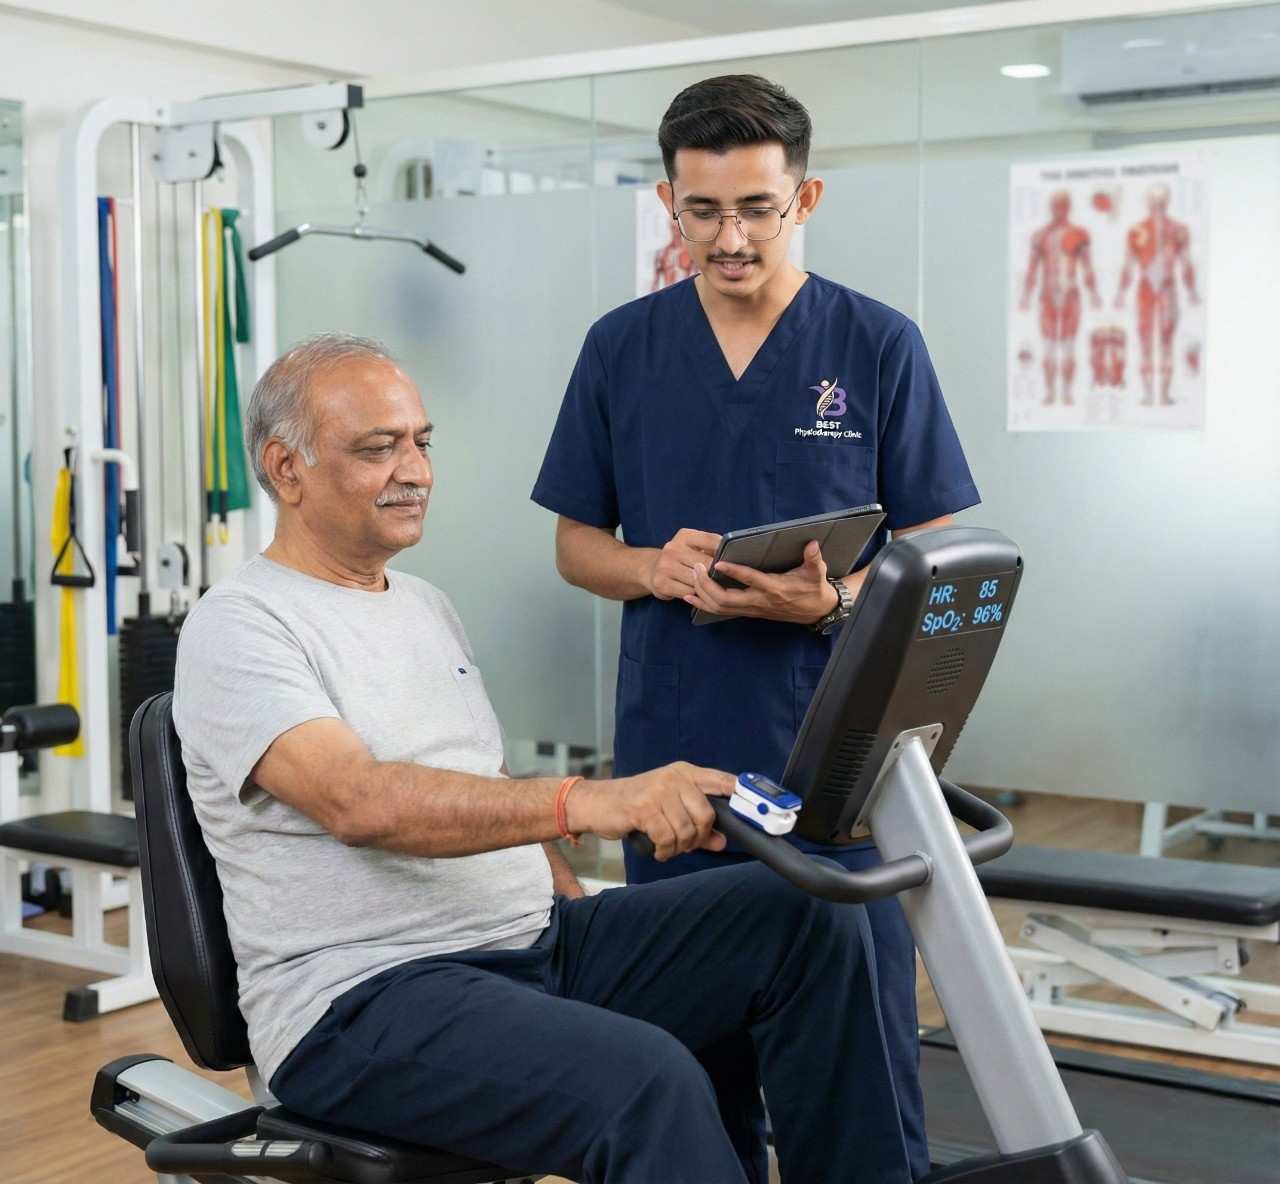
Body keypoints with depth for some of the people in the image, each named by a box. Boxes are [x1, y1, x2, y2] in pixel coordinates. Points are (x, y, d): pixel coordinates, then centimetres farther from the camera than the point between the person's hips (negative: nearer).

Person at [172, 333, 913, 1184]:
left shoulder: (427, 608, 19)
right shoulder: (238, 630, -9)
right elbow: (359, 803, -27)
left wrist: (585, 921, 9)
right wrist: (584, 802, -39)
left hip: (535, 943, 8)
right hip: (362, 998, -8)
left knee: (812, 919, -6)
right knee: (648, 1080, -33)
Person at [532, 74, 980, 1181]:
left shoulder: (878, 345, -1)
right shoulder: (623, 348, 5)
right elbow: (576, 543, 10)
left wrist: (832, 599, -19)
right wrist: (654, 567, -12)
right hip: (676, 755, 2)